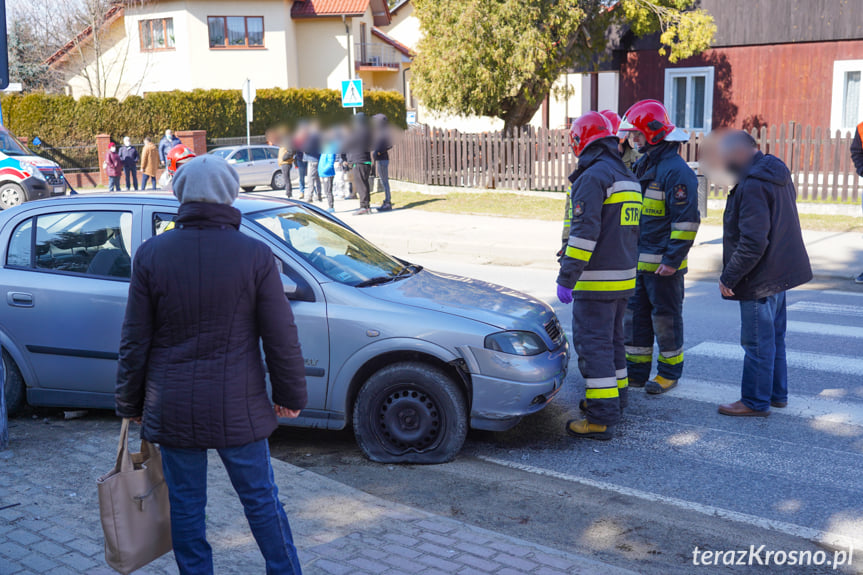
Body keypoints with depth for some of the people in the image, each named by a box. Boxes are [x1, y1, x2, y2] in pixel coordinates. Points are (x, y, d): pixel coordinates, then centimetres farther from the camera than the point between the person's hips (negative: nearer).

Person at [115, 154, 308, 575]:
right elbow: (281, 338, -6)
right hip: (238, 409, 0)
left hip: (172, 409, 1)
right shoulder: (255, 255, -9)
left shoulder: (151, 254, -5)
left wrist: (130, 403, 10)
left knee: (186, 505, 14)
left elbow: (135, 342, -2)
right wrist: (291, 395, 7)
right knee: (260, 498, 14)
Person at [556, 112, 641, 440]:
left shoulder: (593, 177, -16)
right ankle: (616, 397, 33)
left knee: (593, 343, -6)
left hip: (596, 281, -9)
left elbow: (585, 232, -22)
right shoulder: (629, 179, 15)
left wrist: (566, 278, -19)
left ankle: (601, 419, -5)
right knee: (612, 338, 21)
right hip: (624, 277, 9)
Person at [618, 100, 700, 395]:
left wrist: (672, 259, -22)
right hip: (638, 260, 9)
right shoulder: (643, 165, 13)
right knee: (634, 315, 12)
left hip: (663, 263, -9)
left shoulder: (677, 171, -16)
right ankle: (637, 371, 22)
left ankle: (670, 372, 18)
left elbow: (686, 221, -20)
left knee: (666, 318, 4)